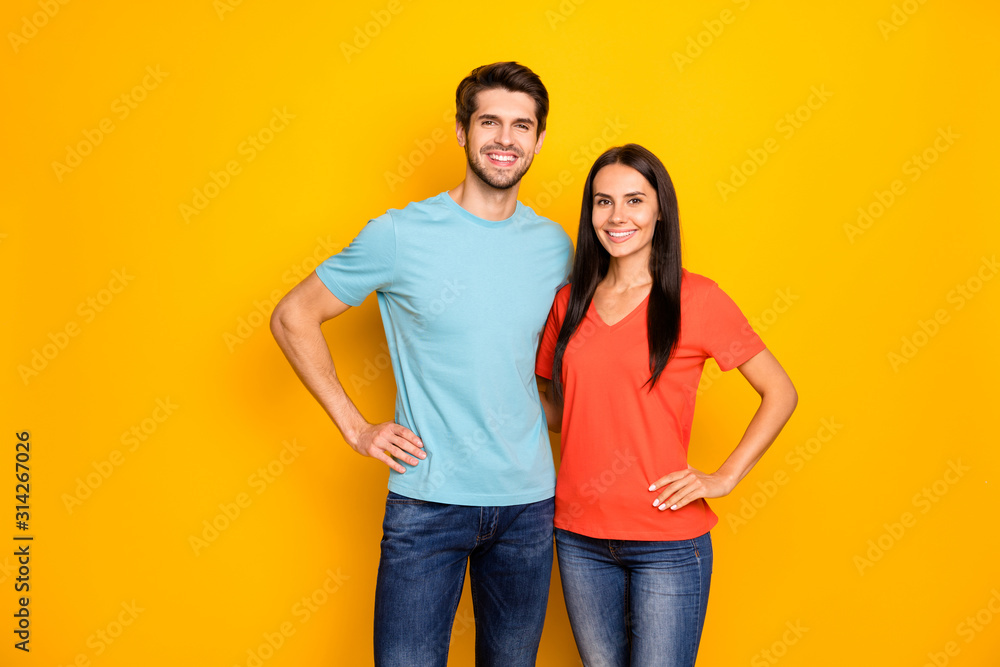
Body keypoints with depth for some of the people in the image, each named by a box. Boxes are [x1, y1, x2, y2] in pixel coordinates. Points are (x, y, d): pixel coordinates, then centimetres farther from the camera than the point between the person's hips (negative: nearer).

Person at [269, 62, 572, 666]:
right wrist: (355, 427, -5)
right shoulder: (401, 235, -8)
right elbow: (293, 317, -1)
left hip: (528, 503, 4)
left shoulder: (555, 246, 3)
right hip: (427, 502, -3)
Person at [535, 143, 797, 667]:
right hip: (580, 538, 4)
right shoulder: (570, 301, 5)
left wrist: (723, 477, -8)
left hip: (667, 543, -4)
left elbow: (780, 393, -2)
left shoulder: (695, 298, -7)